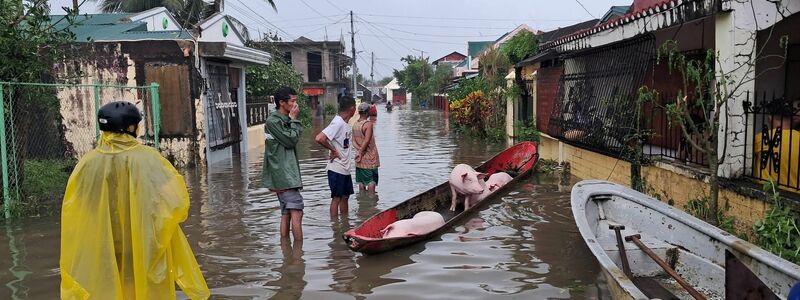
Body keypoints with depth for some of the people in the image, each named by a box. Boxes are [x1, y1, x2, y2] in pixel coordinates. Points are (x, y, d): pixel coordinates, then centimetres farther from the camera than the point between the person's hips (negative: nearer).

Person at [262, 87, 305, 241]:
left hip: (287, 173, 10)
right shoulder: (273, 121, -12)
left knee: (286, 213, 12)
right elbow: (291, 140, -14)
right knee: (297, 212, -12)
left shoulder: (285, 120, 17)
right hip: (283, 174, -10)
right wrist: (294, 120, -9)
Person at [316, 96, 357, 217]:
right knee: (336, 198, 0)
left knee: (345, 196, 16)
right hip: (336, 169, -9)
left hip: (345, 168, 9)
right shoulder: (337, 123, -19)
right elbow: (319, 138, -29)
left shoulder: (346, 124, 9)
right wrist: (333, 150, -19)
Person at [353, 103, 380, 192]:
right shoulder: (369, 124, -16)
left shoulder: (355, 125, 7)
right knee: (372, 181, -1)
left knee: (361, 182, 11)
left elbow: (354, 141, 3)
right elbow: (366, 141, -21)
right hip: (370, 158, -7)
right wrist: (361, 152, -12)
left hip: (360, 159, 7)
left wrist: (360, 150, -9)